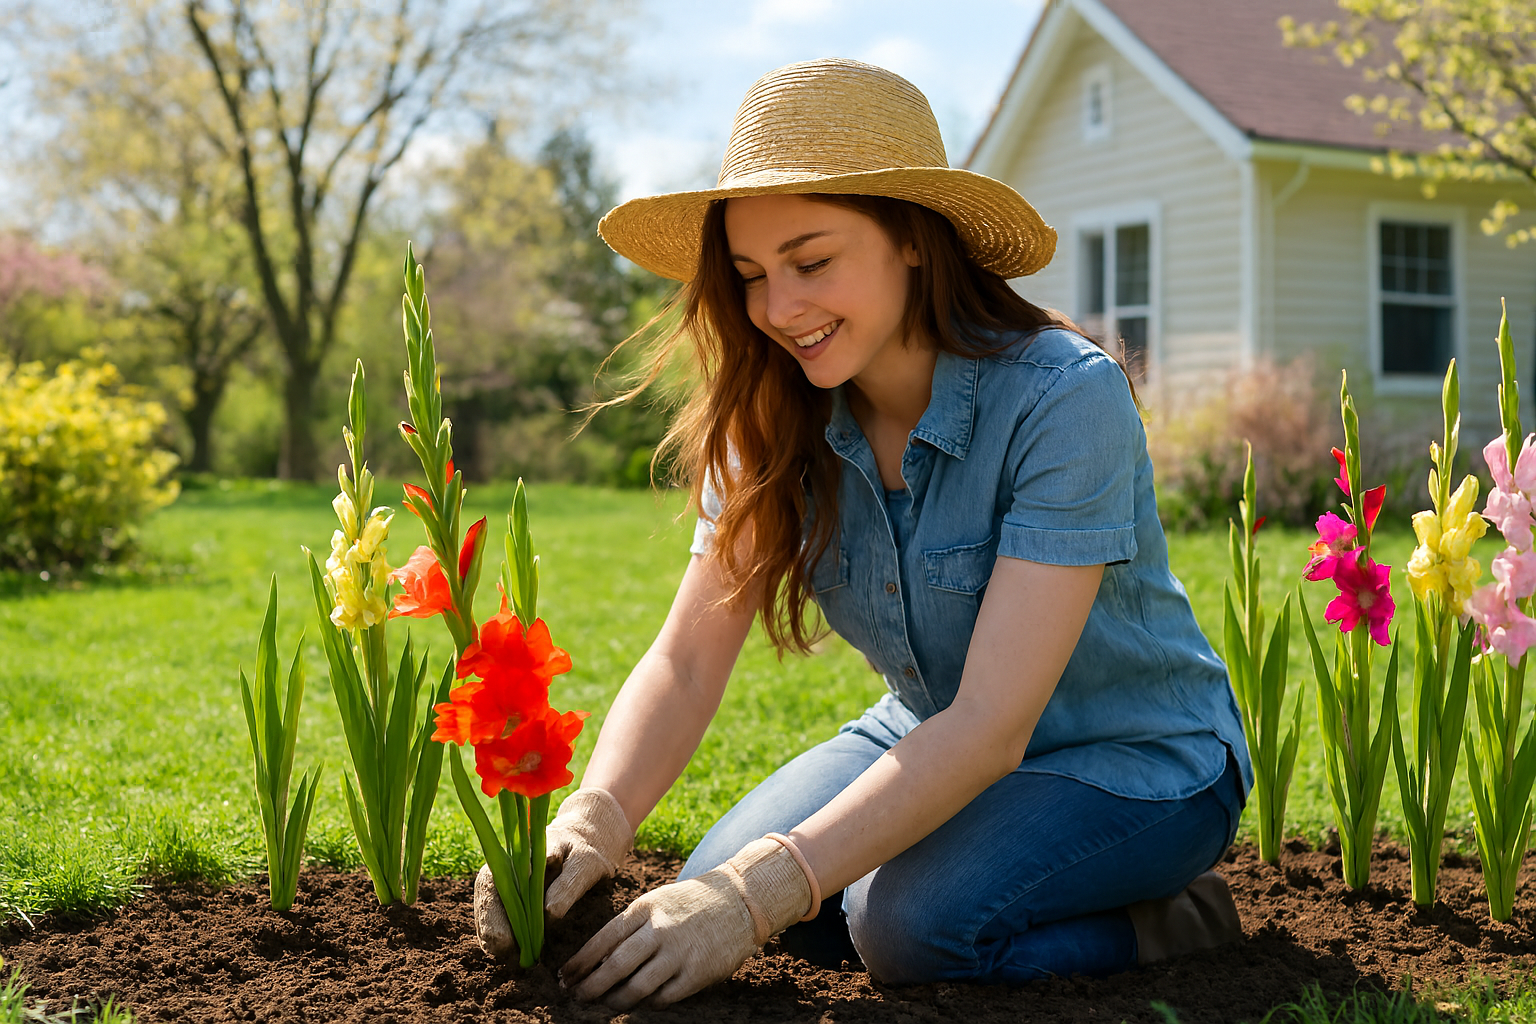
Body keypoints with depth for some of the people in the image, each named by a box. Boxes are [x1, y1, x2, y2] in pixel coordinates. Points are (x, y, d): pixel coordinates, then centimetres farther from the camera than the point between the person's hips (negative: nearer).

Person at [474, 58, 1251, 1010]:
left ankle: (1174, 922, -4)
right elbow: (687, 656, -16)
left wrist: (762, 890, -44)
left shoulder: (1065, 398, -29)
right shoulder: (776, 422, -10)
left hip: (1140, 755, -6)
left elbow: (993, 722, -35)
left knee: (911, 918, -30)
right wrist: (594, 816, -37)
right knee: (715, 888, -15)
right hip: (937, 741, 6)